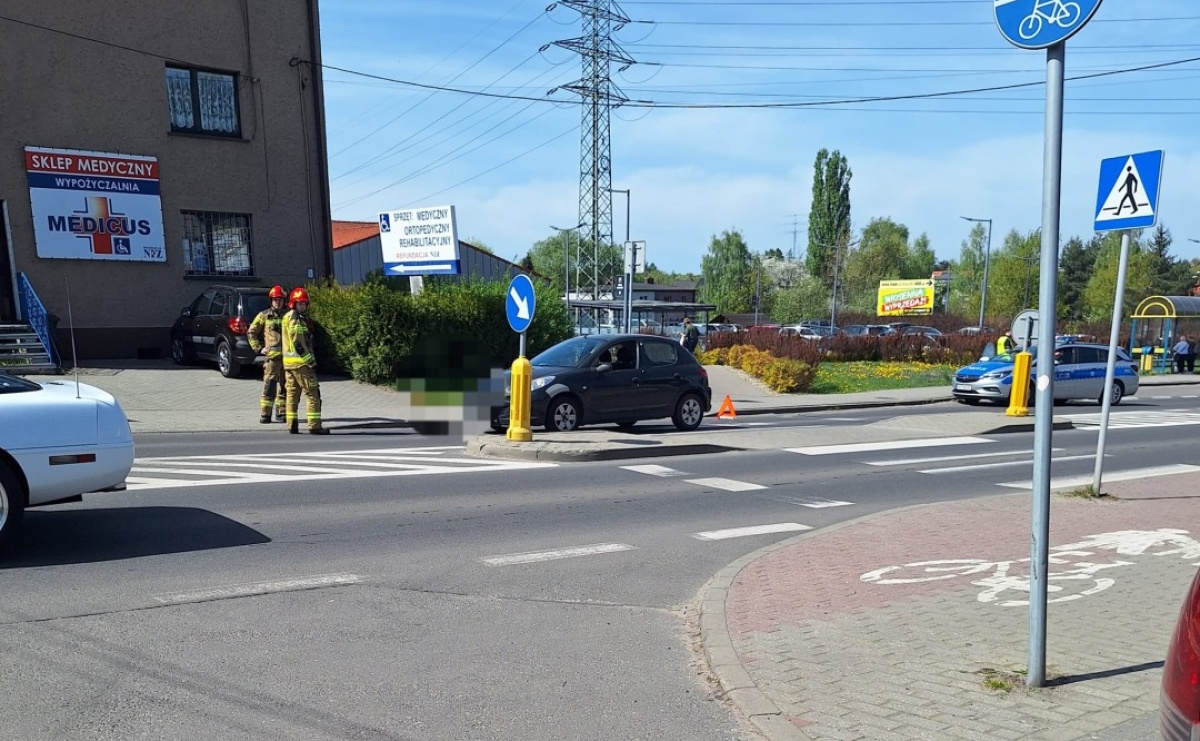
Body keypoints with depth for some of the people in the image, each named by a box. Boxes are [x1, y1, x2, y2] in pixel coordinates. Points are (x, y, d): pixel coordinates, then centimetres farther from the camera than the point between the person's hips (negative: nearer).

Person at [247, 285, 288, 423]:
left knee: (285, 386, 8)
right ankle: (265, 414, -5)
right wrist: (259, 348, 1)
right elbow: (251, 333, 9)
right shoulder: (264, 315, 5)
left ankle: (281, 413, 17)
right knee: (269, 385, -10)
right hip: (272, 355, -3)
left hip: (287, 355, 3)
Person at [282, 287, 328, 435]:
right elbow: (298, 342, -19)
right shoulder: (295, 317, -12)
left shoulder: (287, 316, 19)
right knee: (313, 393, -7)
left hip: (288, 361, 10)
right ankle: (314, 426, -8)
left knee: (292, 393, 11)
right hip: (300, 361, -10)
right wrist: (311, 360, -17)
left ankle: (292, 425, 12)